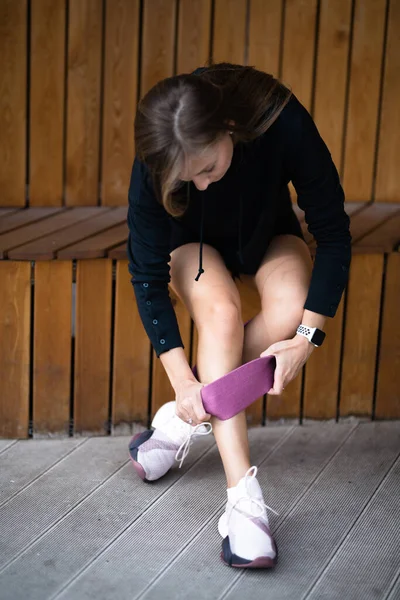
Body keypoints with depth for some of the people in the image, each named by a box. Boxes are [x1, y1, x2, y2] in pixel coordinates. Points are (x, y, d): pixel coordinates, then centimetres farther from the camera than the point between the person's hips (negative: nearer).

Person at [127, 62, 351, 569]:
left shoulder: (283, 124, -36)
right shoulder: (154, 166, -33)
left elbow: (333, 233, -27)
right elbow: (146, 275, -24)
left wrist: (307, 337, -33)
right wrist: (181, 378, -31)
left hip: (269, 234, 1)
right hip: (193, 244, 0)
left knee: (290, 312, -31)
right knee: (220, 314, -33)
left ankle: (183, 421, -11)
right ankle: (243, 499, -32)